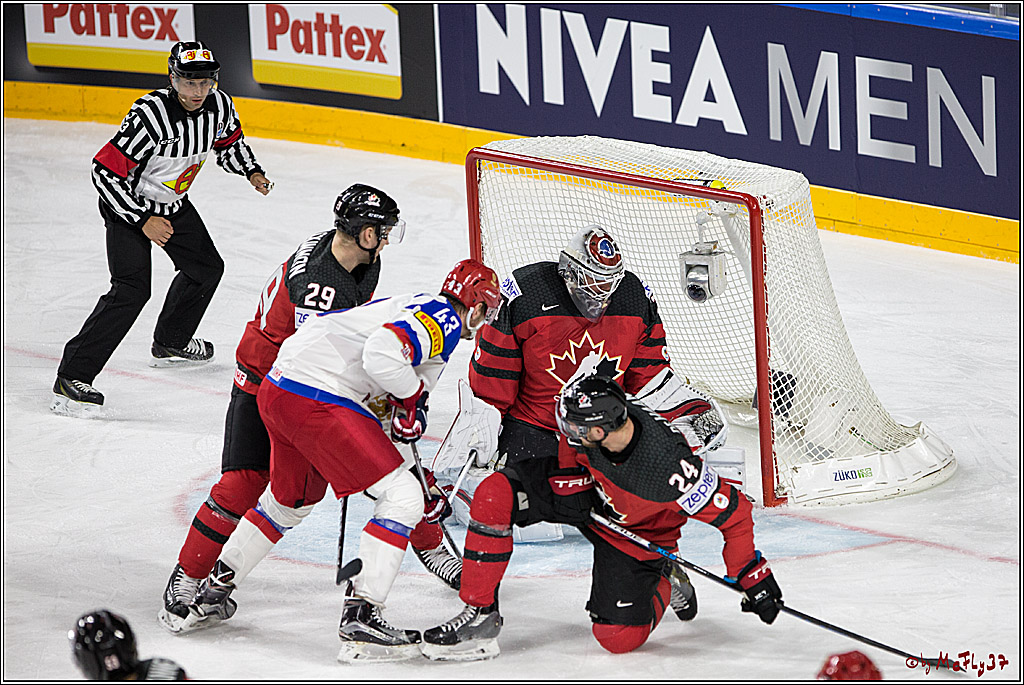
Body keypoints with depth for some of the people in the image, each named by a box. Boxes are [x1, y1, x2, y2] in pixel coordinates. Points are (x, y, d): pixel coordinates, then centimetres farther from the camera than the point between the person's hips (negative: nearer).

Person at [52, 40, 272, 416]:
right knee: (132, 287, -21)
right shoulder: (150, 114, -34)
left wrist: (251, 171, -2)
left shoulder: (219, 105, -12)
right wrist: (143, 220, -29)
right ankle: (71, 378, -24)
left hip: (173, 202, 8)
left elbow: (229, 142, 14)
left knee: (206, 268, 20)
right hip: (128, 202, -8)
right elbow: (104, 170, -31)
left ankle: (170, 343, 44)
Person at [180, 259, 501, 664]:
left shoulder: (410, 309, 25)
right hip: (318, 399, -10)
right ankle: (360, 620, -12)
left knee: (289, 501, 31)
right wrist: (412, 395, -7)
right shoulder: (444, 319, -6)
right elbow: (382, 353, -23)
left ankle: (214, 591, 42)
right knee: (402, 497, -7)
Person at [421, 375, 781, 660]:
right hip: (595, 500, 5)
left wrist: (754, 576, -29)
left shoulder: (671, 468, -42)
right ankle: (480, 613, 2)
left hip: (637, 538, -5)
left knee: (619, 639, -13)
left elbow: (733, 513, -31)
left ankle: (665, 583, 18)